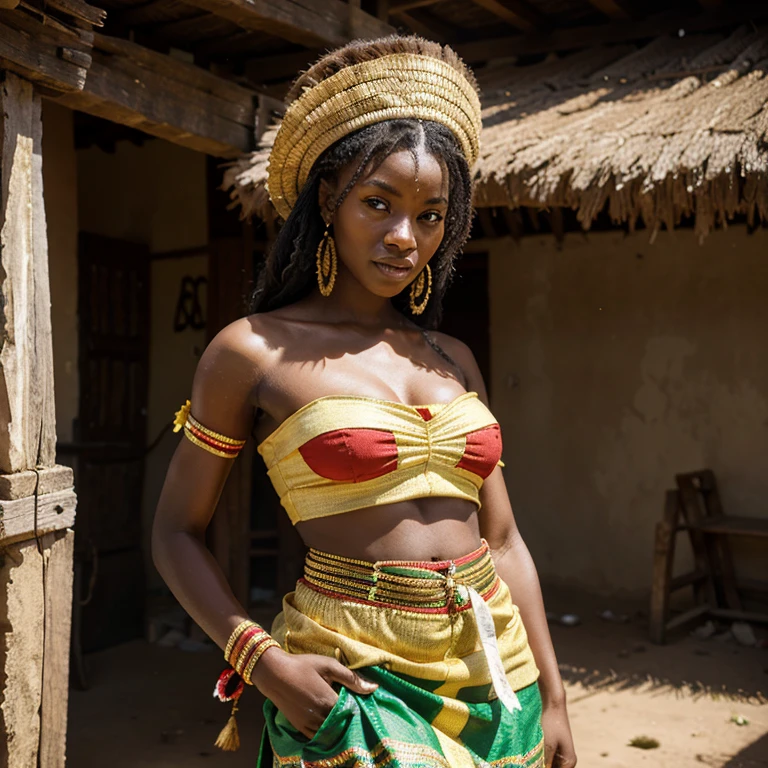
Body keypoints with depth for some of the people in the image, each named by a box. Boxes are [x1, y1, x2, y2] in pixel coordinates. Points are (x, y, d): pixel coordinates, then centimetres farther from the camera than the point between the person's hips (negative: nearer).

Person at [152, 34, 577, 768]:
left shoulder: (454, 361, 6)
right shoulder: (252, 350, -6)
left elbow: (503, 539, 9)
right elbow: (177, 531, -1)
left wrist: (552, 698, 8)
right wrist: (263, 660, -14)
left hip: (494, 674, 5)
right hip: (352, 678, -4)